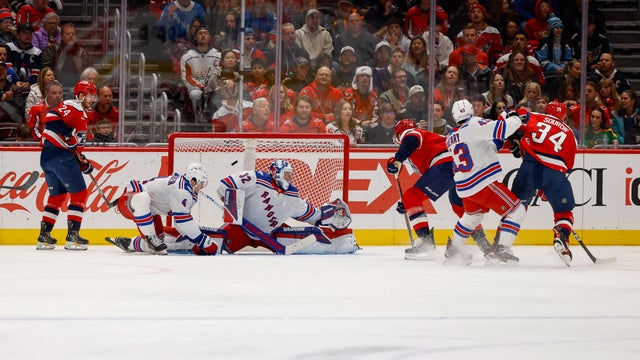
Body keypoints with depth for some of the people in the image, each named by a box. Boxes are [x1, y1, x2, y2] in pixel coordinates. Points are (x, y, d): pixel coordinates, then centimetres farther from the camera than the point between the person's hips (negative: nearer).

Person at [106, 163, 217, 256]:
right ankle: (150, 237, -34)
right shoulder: (180, 190, -28)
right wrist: (203, 241, -25)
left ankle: (128, 244, 29)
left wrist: (195, 243, 7)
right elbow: (182, 220, -29)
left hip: (149, 209, 11)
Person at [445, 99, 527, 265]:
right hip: (484, 183, -8)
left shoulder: (450, 138, 12)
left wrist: (497, 143, 15)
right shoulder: (474, 126, -12)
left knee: (472, 216, 34)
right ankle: (501, 249, -12)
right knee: (516, 210, -1)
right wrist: (514, 118, 0)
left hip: (464, 188, 8)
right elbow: (503, 128, -19)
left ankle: (454, 249, 43)